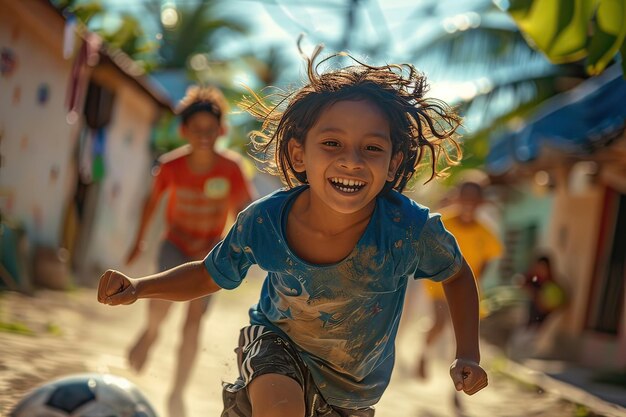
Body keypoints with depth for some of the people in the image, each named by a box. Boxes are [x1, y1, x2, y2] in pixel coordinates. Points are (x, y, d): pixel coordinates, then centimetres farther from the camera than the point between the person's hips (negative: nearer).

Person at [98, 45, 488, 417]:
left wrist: (468, 355, -15)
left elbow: (457, 275, -7)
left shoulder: (411, 229, -30)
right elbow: (209, 276, -6)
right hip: (278, 341, -2)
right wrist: (139, 287, -20)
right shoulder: (263, 222, -26)